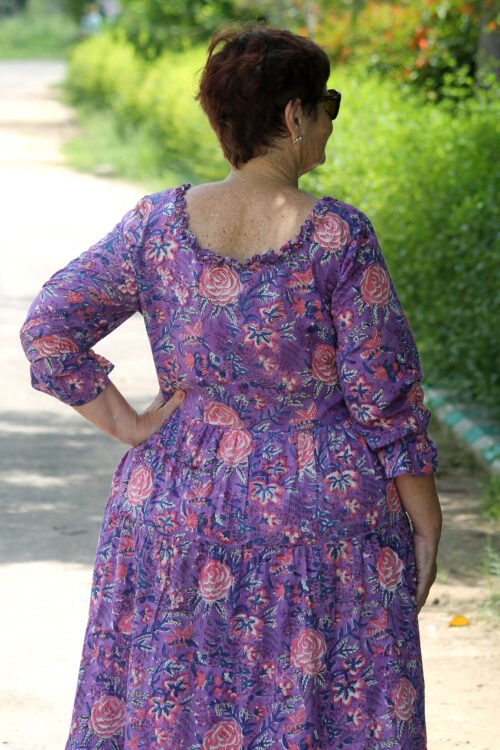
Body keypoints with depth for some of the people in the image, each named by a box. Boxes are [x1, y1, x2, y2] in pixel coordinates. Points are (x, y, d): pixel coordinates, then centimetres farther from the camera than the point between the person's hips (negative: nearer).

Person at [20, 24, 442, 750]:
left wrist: (127, 426, 0)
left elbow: (49, 328, -6)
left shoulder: (159, 222, -4)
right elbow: (384, 397, -11)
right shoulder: (338, 238, -14)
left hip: (180, 517, 4)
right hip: (321, 522, -4)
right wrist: (426, 526, -1)